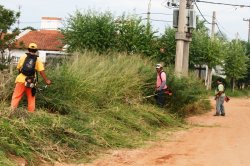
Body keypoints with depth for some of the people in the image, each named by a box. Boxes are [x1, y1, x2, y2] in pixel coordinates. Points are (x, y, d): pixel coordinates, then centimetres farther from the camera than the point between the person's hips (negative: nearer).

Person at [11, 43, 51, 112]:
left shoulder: (23, 57, 5)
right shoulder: (38, 59, 3)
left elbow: (18, 68, 8)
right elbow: (41, 71, -3)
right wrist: (46, 80, 4)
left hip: (21, 80, 0)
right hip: (31, 82, 1)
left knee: (16, 97, 1)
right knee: (31, 98, 13)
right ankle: (31, 112, 12)